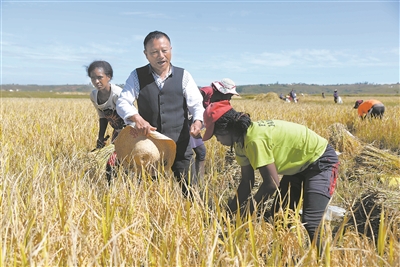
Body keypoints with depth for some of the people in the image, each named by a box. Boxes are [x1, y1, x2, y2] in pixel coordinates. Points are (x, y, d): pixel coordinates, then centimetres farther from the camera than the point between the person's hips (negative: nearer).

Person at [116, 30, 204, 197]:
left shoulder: (184, 76, 2)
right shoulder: (137, 76, 2)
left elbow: (196, 104, -2)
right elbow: (122, 102, -6)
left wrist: (198, 120, -25)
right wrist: (136, 118, -29)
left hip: (180, 147, 0)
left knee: (190, 190, 3)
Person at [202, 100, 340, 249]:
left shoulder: (254, 140, -32)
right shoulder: (241, 140, -2)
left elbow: (271, 183, -29)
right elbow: (246, 183, 1)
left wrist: (248, 212, -16)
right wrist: (229, 212, -3)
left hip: (321, 161, -10)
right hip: (299, 165, 10)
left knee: (311, 224, -20)